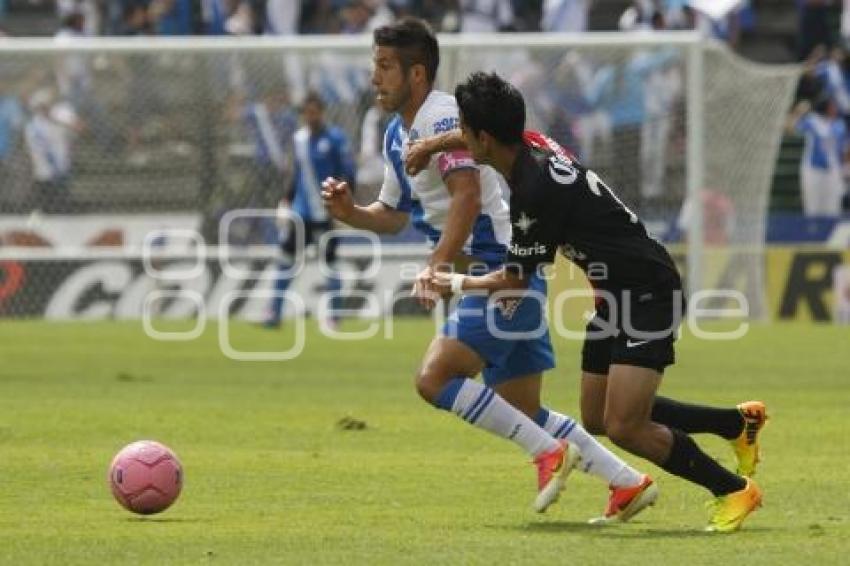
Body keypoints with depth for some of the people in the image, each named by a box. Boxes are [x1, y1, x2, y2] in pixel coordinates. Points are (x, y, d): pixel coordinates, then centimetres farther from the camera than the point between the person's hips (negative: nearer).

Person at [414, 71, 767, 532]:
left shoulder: (537, 191, -26)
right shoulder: (532, 145, -1)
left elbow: (515, 281, -12)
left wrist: (456, 284, 3)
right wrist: (431, 144, 14)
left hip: (647, 291, -10)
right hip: (617, 293, 10)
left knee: (624, 427, -17)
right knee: (598, 419, 13)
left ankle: (734, 490, -1)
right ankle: (738, 422, 24)